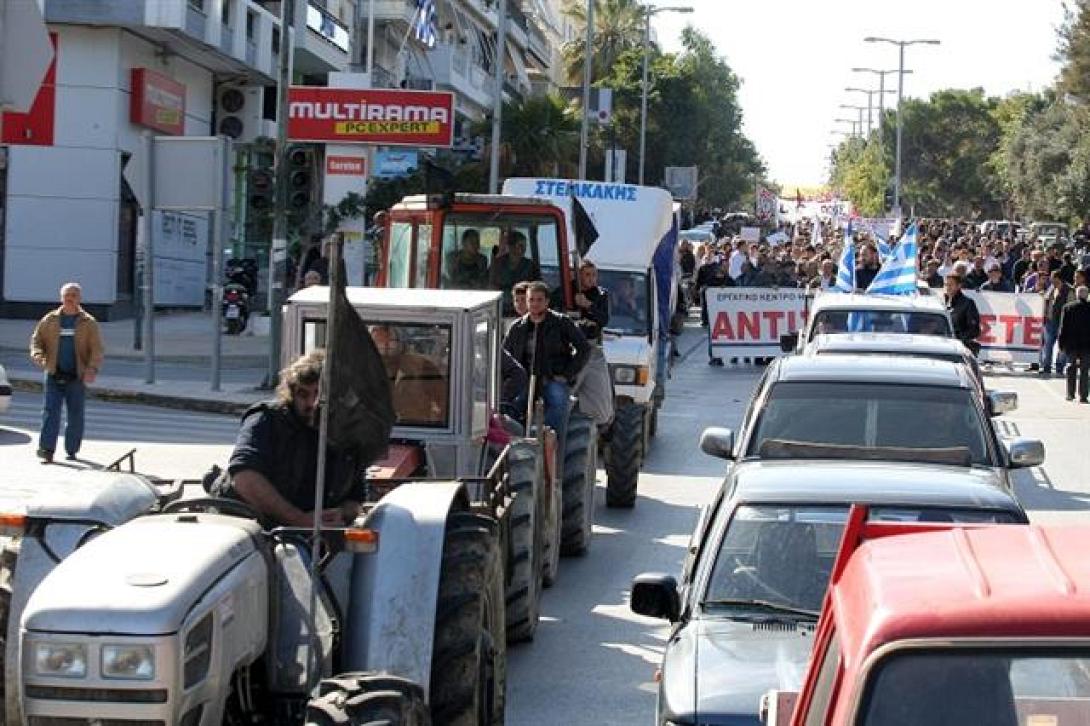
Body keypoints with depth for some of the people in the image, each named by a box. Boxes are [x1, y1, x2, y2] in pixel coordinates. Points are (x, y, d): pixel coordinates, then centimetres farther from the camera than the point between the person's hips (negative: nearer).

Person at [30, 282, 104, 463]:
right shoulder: (49, 320, 8)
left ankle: (71, 450, 15)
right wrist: (38, 356, -10)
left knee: (75, 414, 5)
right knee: (50, 411, -7)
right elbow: (36, 339, 11)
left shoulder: (88, 323, 3)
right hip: (54, 375, 1)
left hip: (77, 377, -1)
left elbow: (96, 349, -2)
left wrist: (92, 369, -17)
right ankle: (46, 449, -10)